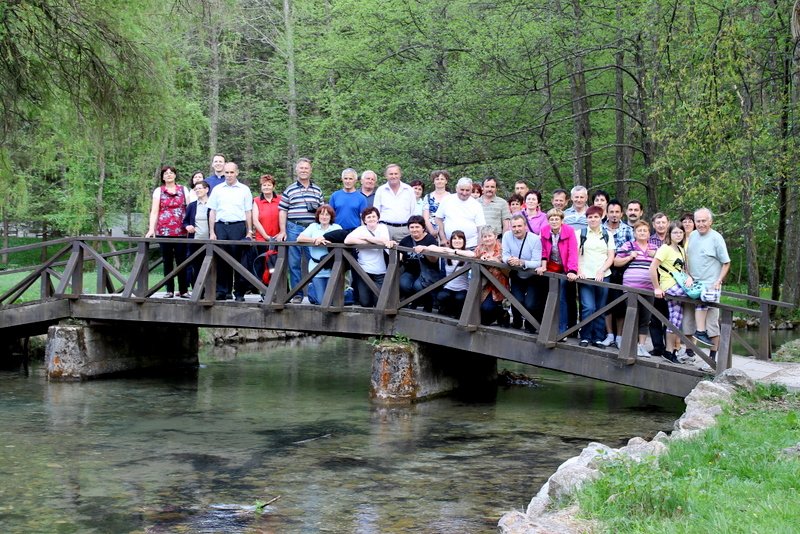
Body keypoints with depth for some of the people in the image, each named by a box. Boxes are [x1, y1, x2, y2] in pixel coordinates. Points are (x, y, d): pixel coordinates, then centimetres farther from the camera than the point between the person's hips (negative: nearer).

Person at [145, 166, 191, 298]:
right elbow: (154, 211, 4)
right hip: (164, 231, 0)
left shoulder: (183, 190, 11)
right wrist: (151, 229, -7)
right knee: (167, 261, 3)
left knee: (181, 261, -2)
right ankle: (170, 290, 7)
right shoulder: (158, 191, 9)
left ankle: (184, 290, 2)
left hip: (181, 231, 0)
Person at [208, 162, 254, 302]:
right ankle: (222, 291, 5)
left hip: (238, 227, -2)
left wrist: (249, 232, 1)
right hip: (220, 226, 2)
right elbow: (212, 212, 12)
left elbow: (248, 212, 7)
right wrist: (211, 232, 5)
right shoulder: (217, 190, 13)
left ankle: (239, 293, 1)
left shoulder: (244, 190, 9)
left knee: (239, 259, -3)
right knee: (221, 260, -1)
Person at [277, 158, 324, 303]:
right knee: (294, 263, 2)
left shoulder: (317, 190, 13)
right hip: (294, 229, -1)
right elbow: (282, 212, 6)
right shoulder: (289, 190, 7)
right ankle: (297, 294, 9)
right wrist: (283, 231, -2)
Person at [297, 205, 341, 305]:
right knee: (321, 301, 0)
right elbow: (299, 238, -4)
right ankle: (311, 289, 34)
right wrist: (315, 240, -18)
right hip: (316, 267, 0)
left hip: (332, 268, 0)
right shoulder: (313, 226, 9)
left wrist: (322, 240, -20)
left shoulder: (337, 228, 6)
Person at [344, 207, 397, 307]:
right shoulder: (361, 229, 3)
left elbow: (385, 241, -15)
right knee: (365, 303, -1)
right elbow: (347, 240, -14)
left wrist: (365, 237, -9)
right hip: (364, 270, 0)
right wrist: (369, 242, -13)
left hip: (380, 272, 0)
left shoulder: (382, 227, 5)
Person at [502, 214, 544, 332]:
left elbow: (537, 263, -22)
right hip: (517, 276, 3)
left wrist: (521, 262, -38)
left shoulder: (535, 239, -18)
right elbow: (505, 256, -5)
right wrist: (509, 260, -30)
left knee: (530, 305, -18)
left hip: (533, 277, -2)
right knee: (517, 301, -18)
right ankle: (517, 322, 16)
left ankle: (531, 325, 15)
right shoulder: (507, 236, -8)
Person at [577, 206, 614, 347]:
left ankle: (598, 338, 11)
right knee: (588, 308, -12)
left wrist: (601, 271, -6)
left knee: (600, 309, 4)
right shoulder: (581, 234, 8)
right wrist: (579, 271, -12)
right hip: (585, 276, -2)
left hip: (603, 276, 2)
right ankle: (585, 337, -1)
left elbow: (611, 257, 7)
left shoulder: (607, 235, 13)